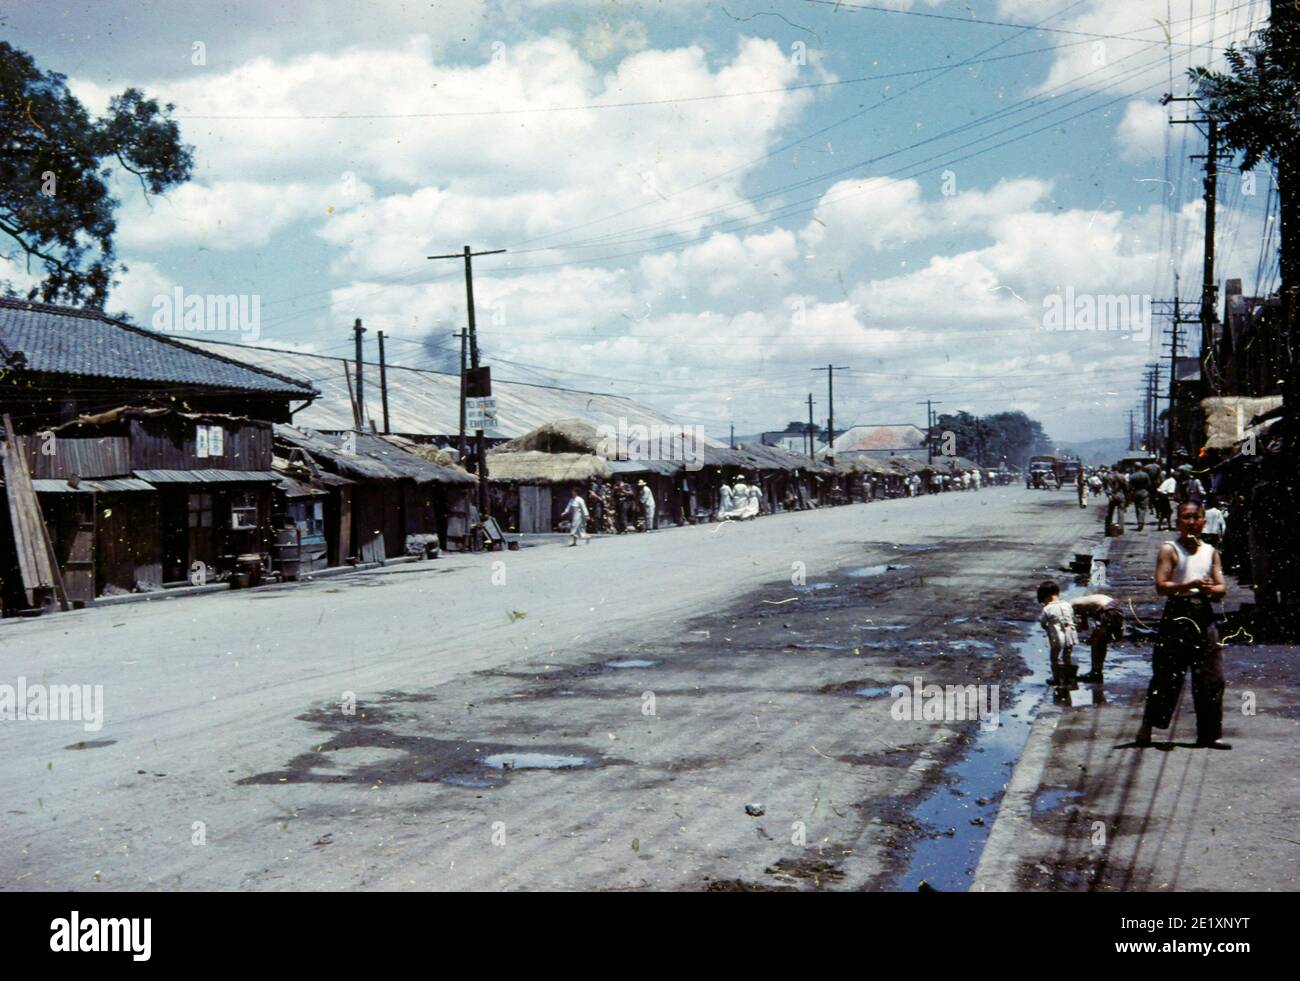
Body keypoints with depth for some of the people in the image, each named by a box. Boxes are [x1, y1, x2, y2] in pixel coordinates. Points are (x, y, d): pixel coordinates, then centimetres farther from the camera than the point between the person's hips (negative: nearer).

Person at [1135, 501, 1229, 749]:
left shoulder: (1211, 552, 13)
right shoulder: (1169, 550, -1)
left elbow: (1222, 588, 9)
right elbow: (1161, 586, -11)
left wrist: (1209, 589, -13)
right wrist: (1189, 585, -23)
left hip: (1203, 615, 4)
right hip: (1177, 615, -4)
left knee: (1210, 678, 2)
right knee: (1166, 675, -3)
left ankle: (1209, 733, 9)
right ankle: (1147, 727, 7)